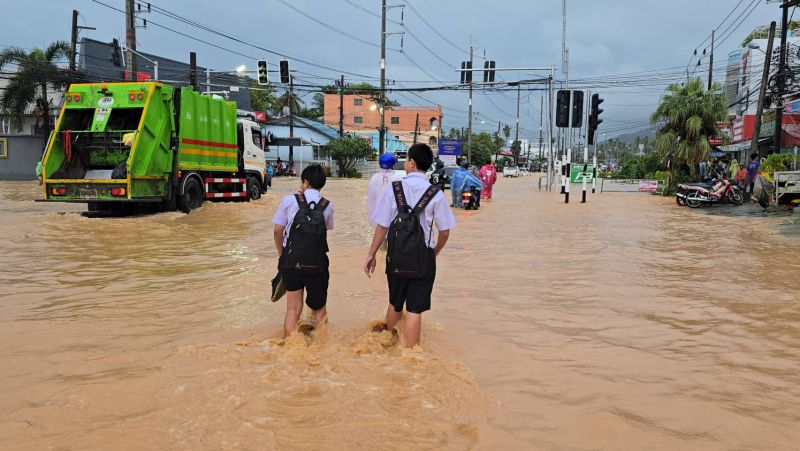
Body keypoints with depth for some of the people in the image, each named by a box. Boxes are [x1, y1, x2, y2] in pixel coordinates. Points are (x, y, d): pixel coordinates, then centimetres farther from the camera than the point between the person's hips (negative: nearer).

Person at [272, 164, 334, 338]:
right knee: (319, 309, 16)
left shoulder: (289, 200, -1)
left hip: (291, 263, 0)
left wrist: (282, 255, 15)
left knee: (293, 308, 11)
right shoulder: (327, 206, 4)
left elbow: (277, 232, 1)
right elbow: (325, 232, 4)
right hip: (317, 264, 0)